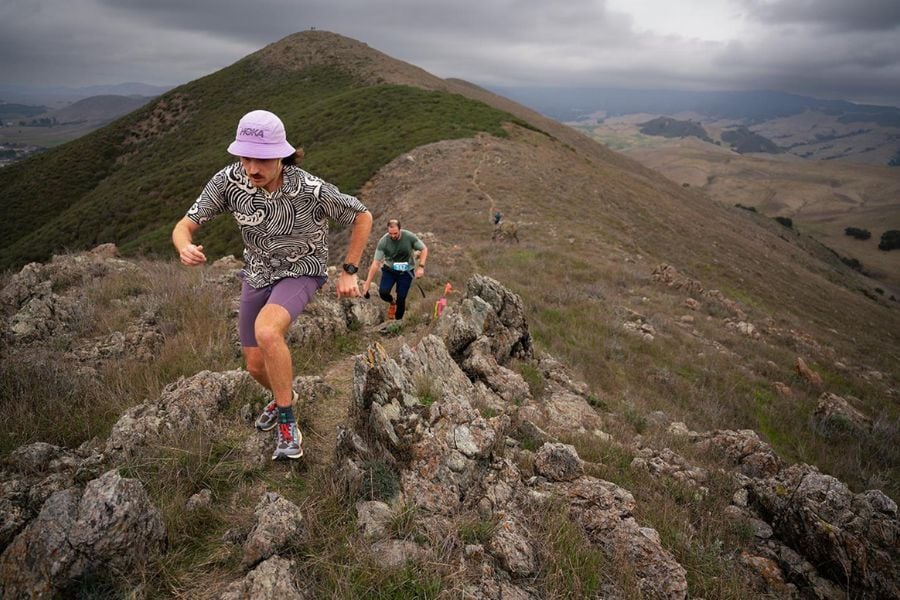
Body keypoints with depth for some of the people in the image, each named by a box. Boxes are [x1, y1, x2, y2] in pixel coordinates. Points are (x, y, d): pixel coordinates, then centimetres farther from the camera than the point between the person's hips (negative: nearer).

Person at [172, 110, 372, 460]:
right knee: (255, 365, 12)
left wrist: (349, 272, -14)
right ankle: (283, 396, 48)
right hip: (258, 274, 5)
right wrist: (185, 249, -41)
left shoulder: (312, 190, -31)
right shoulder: (228, 180, -22)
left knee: (266, 332, -35)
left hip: (301, 273, -4)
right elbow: (184, 227, -16)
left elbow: (363, 217, -15)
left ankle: (286, 422, -15)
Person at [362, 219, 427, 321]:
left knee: (401, 298, -4)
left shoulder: (409, 237, -20)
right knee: (383, 292, -18)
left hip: (406, 272, 0)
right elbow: (376, 263, -18)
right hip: (389, 270, 0)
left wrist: (421, 266, -20)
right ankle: (392, 303, 19)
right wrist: (367, 283, -19)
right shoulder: (383, 241, -21)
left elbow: (424, 249, -7)